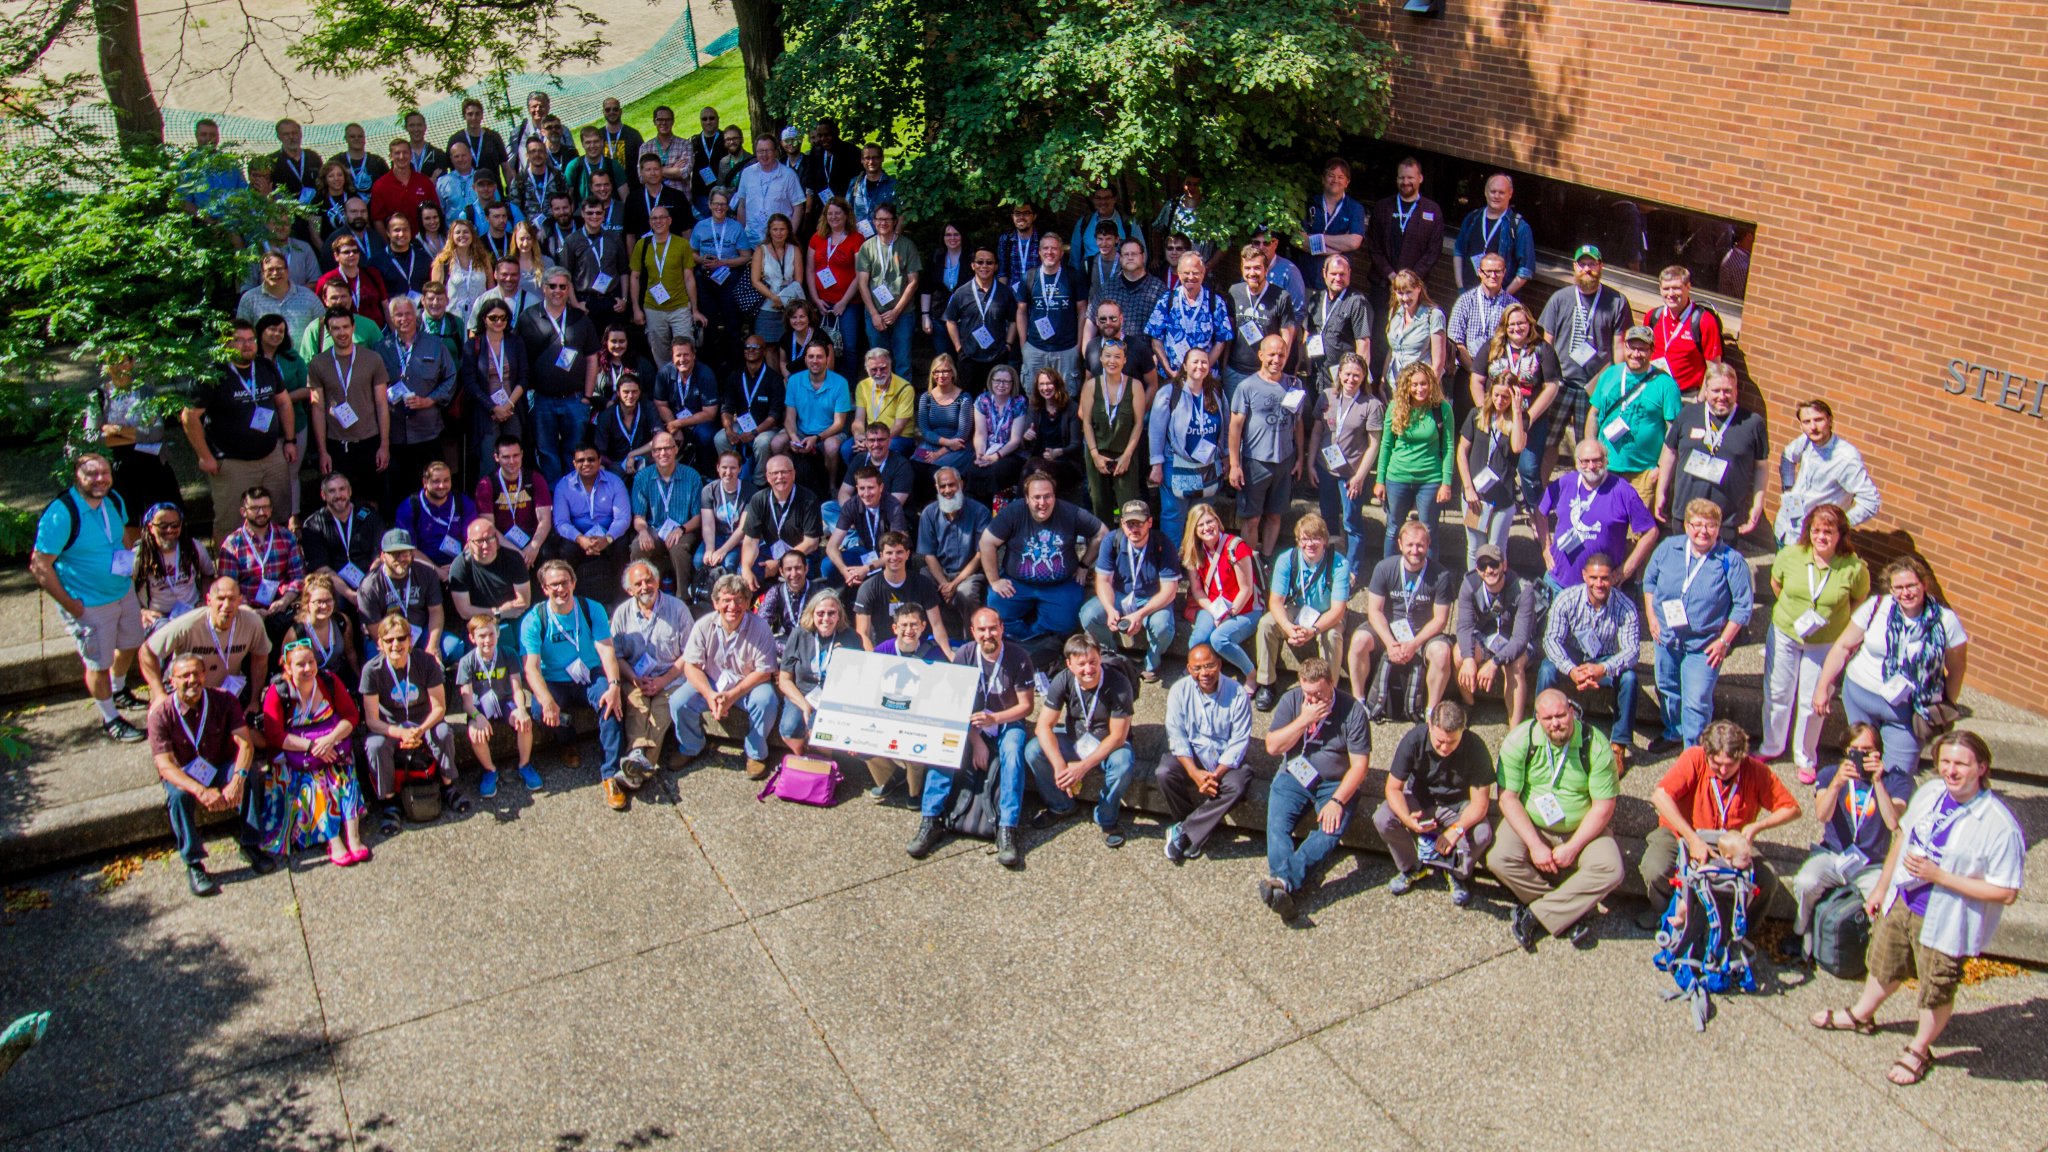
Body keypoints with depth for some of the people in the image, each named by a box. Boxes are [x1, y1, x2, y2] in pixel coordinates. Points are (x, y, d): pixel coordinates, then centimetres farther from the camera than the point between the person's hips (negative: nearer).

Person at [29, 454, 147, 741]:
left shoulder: (114, 500, -4)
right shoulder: (60, 514, -26)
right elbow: (40, 566, -22)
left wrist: (129, 569, 8)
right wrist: (70, 604, -19)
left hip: (124, 592, 7)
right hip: (89, 605, -7)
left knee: (129, 645, 25)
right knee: (99, 665, 8)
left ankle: (119, 692, 53)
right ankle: (110, 719, 28)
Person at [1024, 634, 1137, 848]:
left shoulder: (1118, 684, -25)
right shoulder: (1063, 681, -16)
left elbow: (1118, 736, -22)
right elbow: (1044, 726, -17)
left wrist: (1083, 766, -30)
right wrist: (1060, 766, -32)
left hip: (1108, 744, -3)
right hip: (1074, 740, 3)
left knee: (1122, 764, -36)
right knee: (1032, 751, -21)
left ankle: (1107, 818, -7)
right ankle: (1061, 806, 3)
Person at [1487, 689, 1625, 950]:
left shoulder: (1595, 746, -13)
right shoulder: (1520, 741, -13)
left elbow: (1604, 806, -10)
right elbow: (1508, 797, -13)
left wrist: (1572, 847, -16)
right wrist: (1535, 845, -20)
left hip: (1581, 830, 0)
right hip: (1528, 824, 0)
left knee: (1611, 870, -26)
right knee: (1499, 860, -27)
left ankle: (1535, 914, -18)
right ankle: (1573, 909, -13)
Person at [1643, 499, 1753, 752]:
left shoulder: (1731, 561, -14)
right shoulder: (1668, 548, -4)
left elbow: (1743, 605, -10)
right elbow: (1649, 580, 11)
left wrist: (1724, 641, -13)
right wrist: (1651, 616, 3)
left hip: (1704, 645, -5)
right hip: (1666, 637, 5)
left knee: (1697, 701, -6)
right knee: (1667, 689, 23)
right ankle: (1673, 733, 47)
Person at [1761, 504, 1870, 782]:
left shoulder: (1855, 568, -20)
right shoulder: (1790, 555, -15)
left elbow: (1860, 602, -2)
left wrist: (1828, 619, -8)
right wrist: (1792, 612, 3)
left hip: (1826, 642, -2)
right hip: (1784, 634, 2)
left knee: (1812, 702, 9)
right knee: (1777, 695, 16)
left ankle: (1805, 758, 31)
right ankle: (1772, 747, 38)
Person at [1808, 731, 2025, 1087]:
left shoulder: (2000, 826, -27)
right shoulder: (1929, 792, -9)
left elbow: (2006, 892, -25)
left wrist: (1939, 876, -27)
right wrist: (1881, 887, 14)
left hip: (1945, 923, -5)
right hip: (1901, 902, 6)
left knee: (1937, 993, 17)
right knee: (1885, 967, 28)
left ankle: (1919, 1050, 43)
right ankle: (1861, 1015, 55)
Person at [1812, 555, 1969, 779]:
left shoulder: (1946, 621, -9)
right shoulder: (1875, 607, -9)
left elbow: (1957, 668, 3)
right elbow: (1843, 647, -1)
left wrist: (1947, 708, 7)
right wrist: (1823, 687, 0)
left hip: (1908, 711, -1)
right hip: (1860, 695, 1)